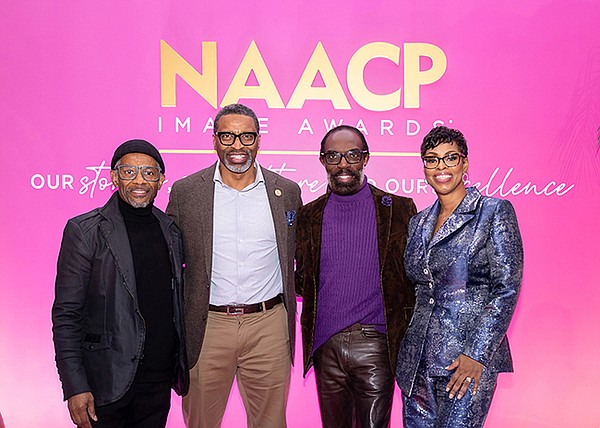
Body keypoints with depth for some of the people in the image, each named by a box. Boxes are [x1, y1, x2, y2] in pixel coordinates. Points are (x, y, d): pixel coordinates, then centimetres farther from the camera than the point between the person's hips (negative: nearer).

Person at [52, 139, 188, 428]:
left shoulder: (171, 230, 6)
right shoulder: (84, 231, -9)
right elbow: (66, 315, -9)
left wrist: (181, 366, 11)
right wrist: (75, 387, -13)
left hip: (159, 382, 4)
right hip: (106, 383, -4)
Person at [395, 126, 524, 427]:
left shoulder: (494, 211, -3)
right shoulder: (419, 222, 13)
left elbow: (506, 289, -9)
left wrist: (477, 355, -16)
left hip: (469, 358, -5)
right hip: (418, 358, 5)